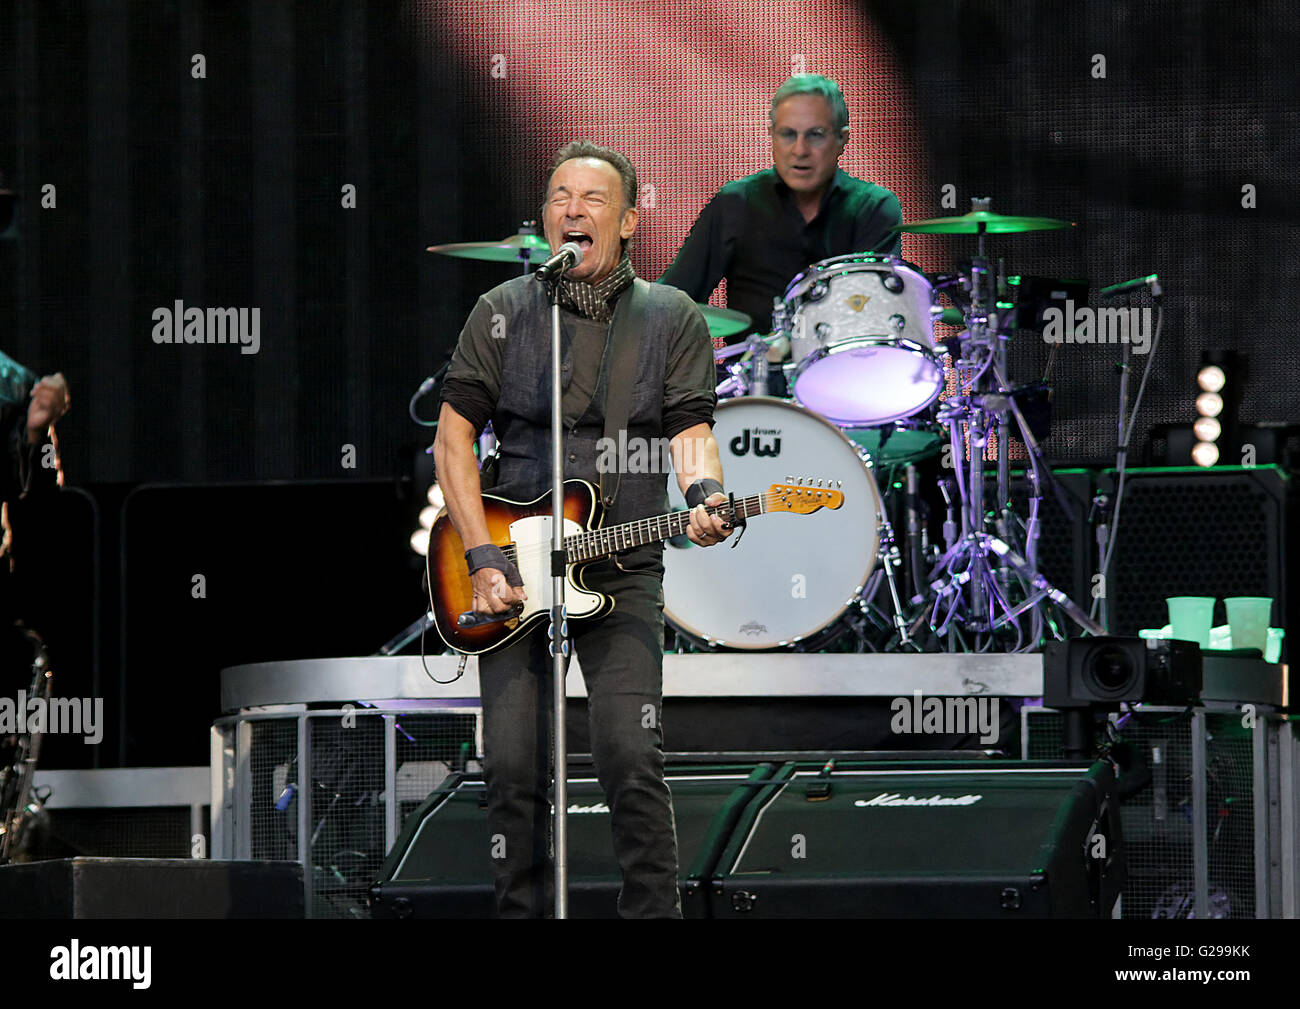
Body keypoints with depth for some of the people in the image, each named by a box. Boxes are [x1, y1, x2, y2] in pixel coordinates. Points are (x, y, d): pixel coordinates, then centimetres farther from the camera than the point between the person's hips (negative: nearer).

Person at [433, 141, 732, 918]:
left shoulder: (673, 319, 7)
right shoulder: (502, 314, 7)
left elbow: (691, 432, 1)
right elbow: (453, 436, 6)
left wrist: (704, 495, -23)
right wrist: (483, 557, -5)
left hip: (624, 572, -1)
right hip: (513, 569, 1)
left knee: (631, 760, -15)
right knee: (513, 769, -4)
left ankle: (654, 912, -6)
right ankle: (524, 911, 8)